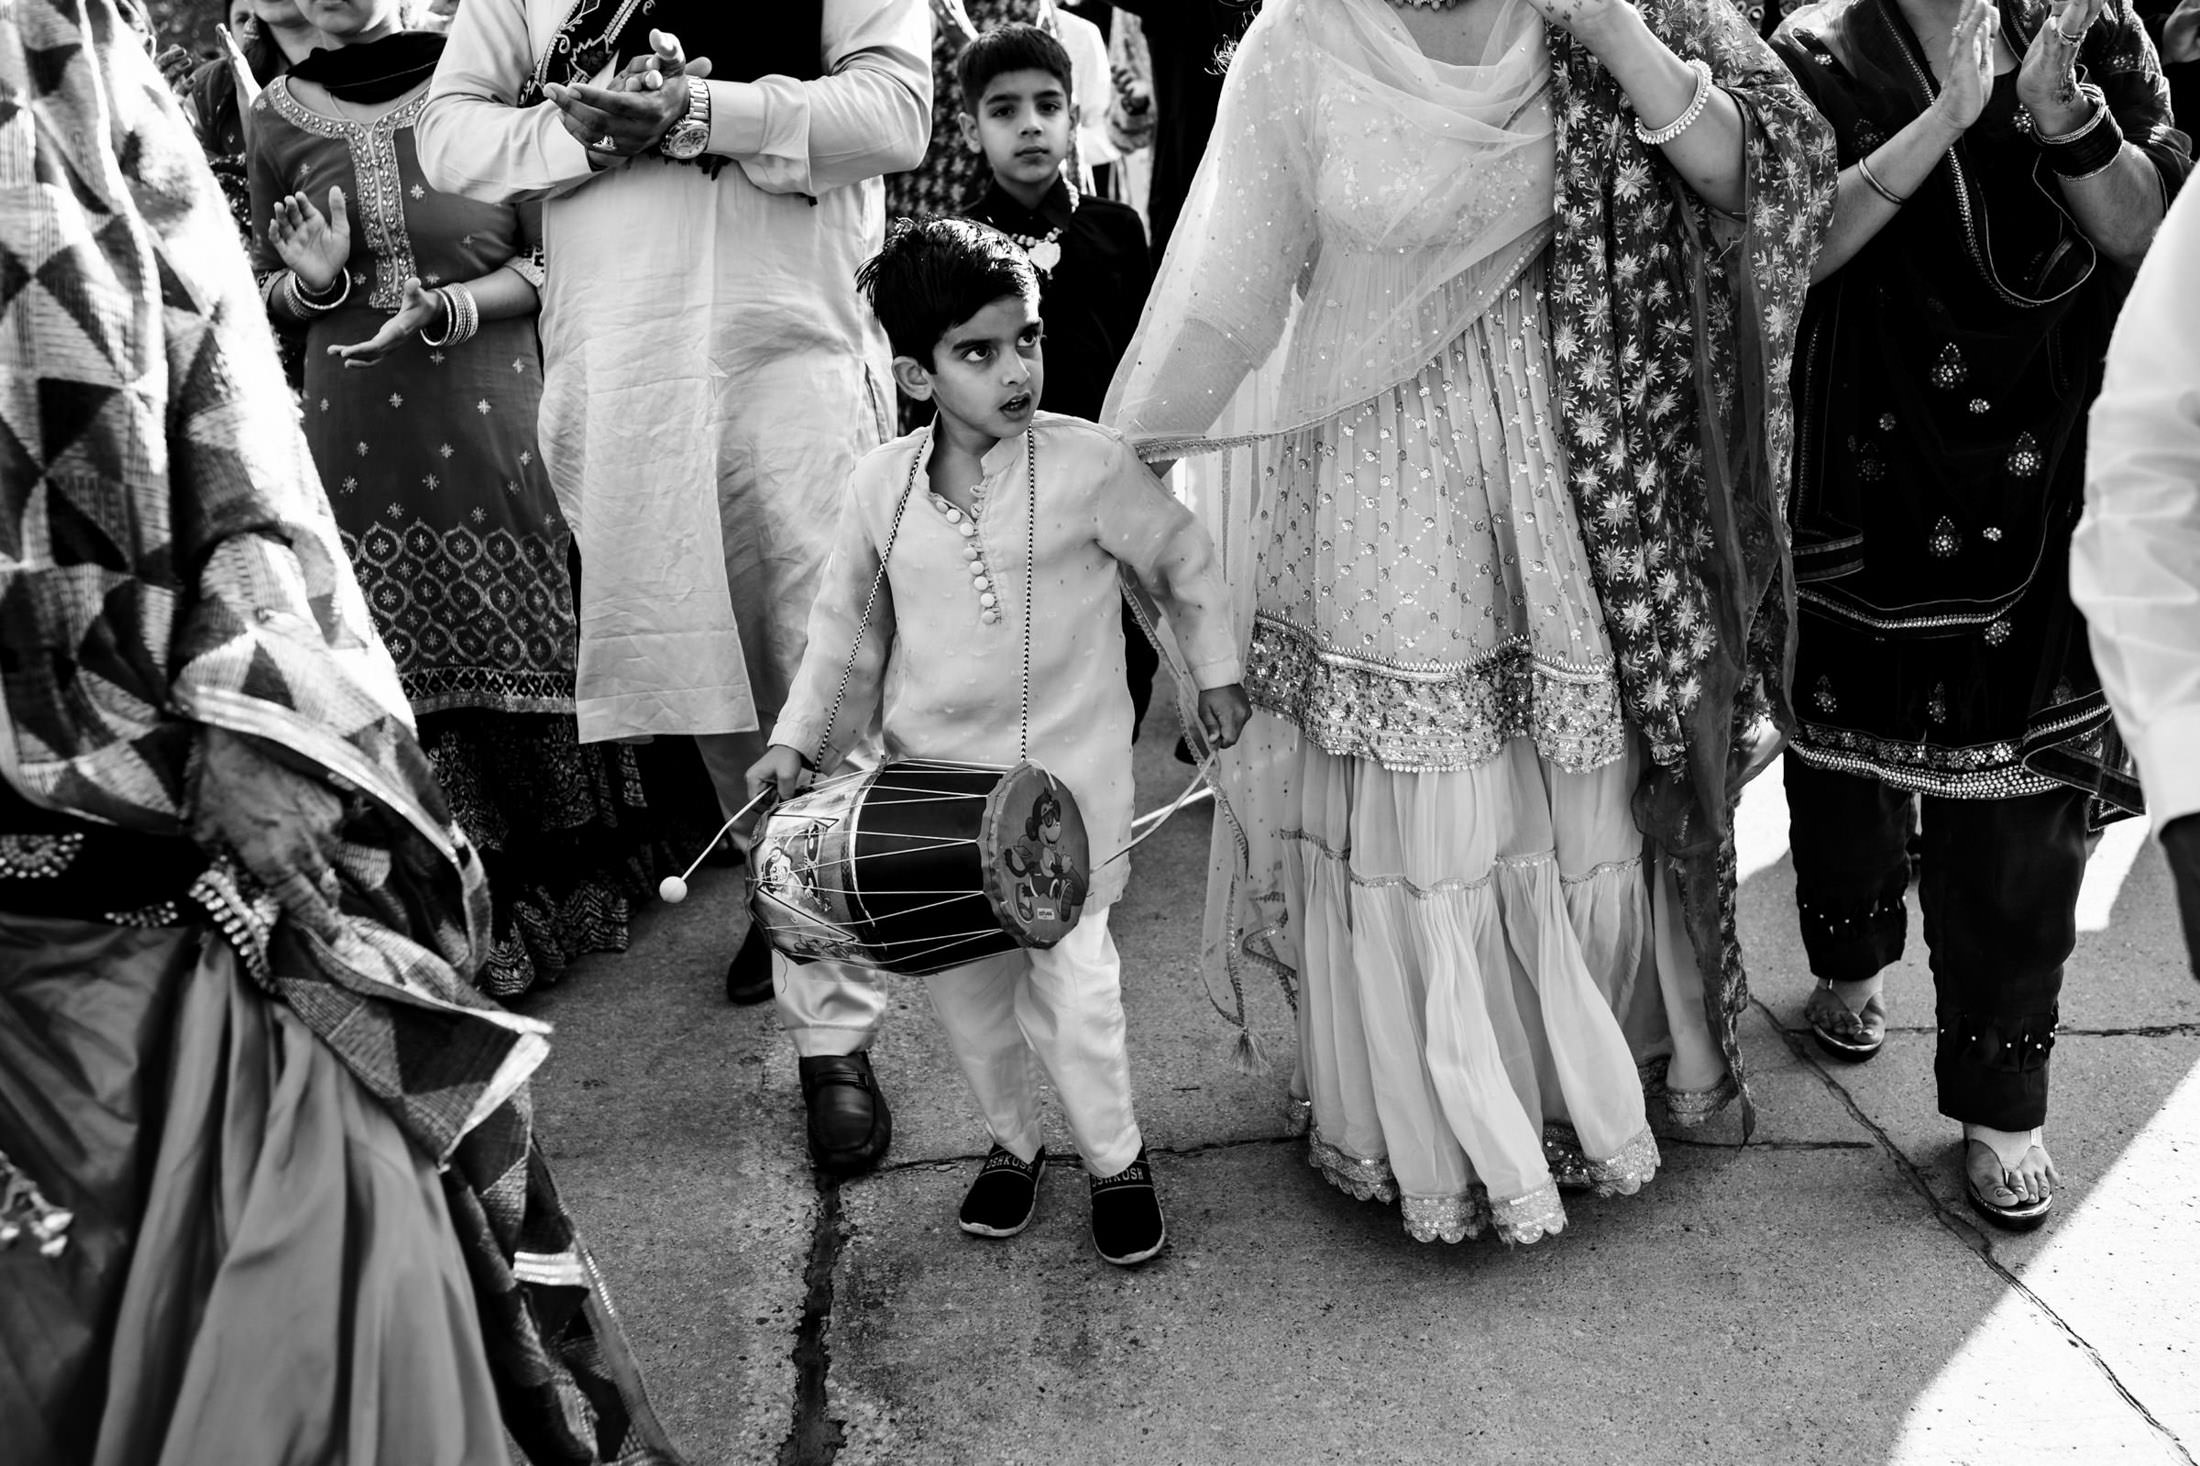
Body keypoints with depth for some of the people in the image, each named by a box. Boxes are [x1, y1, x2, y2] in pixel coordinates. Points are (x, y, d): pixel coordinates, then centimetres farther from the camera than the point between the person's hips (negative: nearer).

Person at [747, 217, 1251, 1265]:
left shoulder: (1090, 465, -13)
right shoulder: (881, 485, -3)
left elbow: (1181, 562, 4)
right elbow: (846, 622, 10)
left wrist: (1214, 671, 10)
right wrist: (797, 738, 6)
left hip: (1066, 776, -3)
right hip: (933, 780, 3)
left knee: (1069, 982, -4)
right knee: (961, 981, 10)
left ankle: (1115, 1157, 22)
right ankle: (1013, 1140, 36)